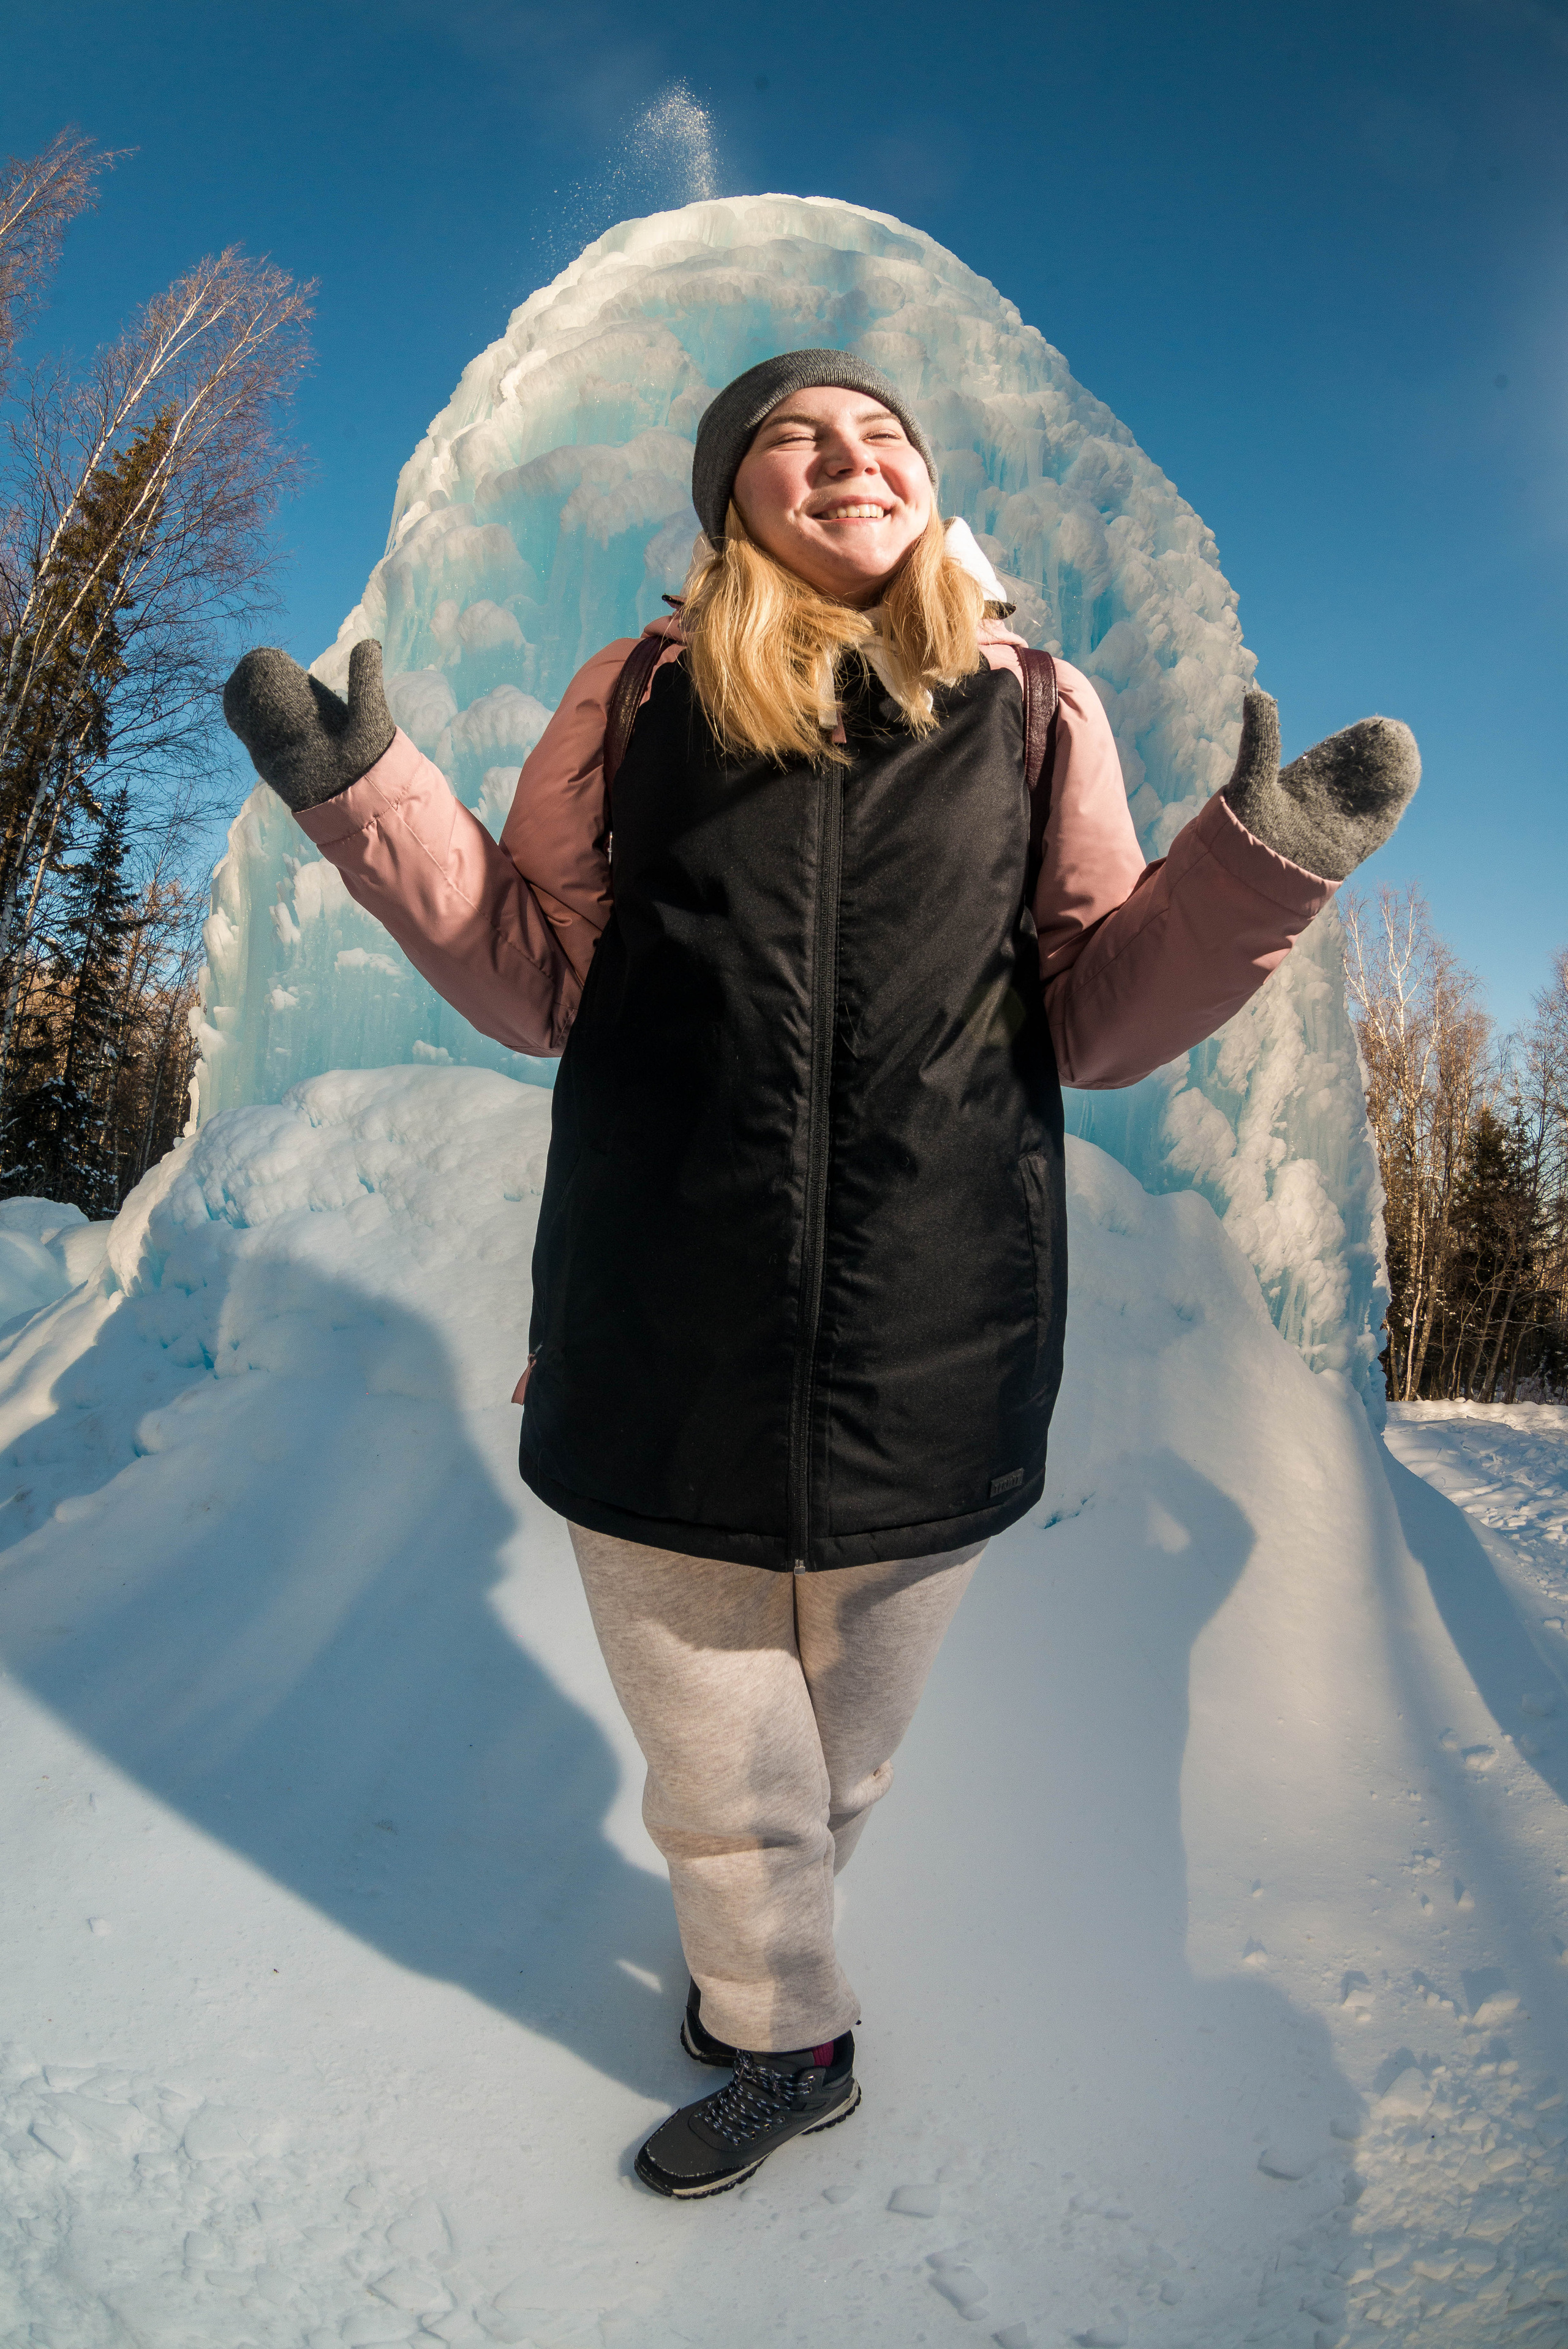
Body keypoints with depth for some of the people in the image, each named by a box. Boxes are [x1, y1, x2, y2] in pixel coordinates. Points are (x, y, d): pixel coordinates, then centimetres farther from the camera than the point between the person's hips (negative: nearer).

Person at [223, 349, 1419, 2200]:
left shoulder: (1038, 711, 5)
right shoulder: (635, 699, 5)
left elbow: (1098, 1018, 5)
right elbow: (536, 985, 7)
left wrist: (1268, 859, -9)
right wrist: (364, 791, -2)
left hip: (927, 1359, 1)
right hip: (666, 1354, 0)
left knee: (838, 1764, 22)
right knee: (722, 1778, 16)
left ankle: (755, 1960, 54)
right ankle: (785, 2043, 46)